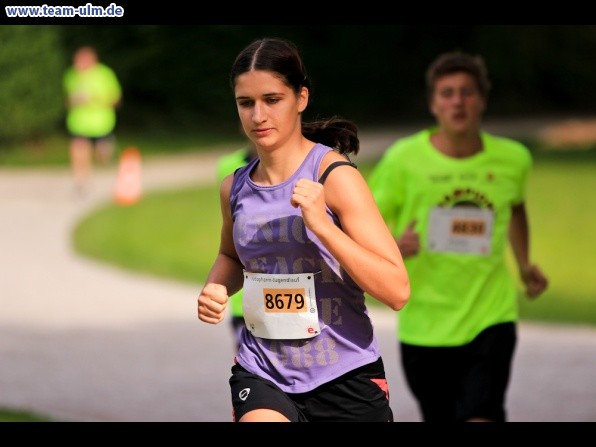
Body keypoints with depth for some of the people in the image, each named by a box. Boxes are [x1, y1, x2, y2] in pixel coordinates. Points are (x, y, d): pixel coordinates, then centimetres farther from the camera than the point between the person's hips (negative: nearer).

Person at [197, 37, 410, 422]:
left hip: (343, 378, -3)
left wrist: (321, 224, -27)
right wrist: (217, 289, 5)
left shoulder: (334, 176, -11)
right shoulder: (235, 189, 4)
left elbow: (397, 290, -18)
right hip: (262, 372, 3)